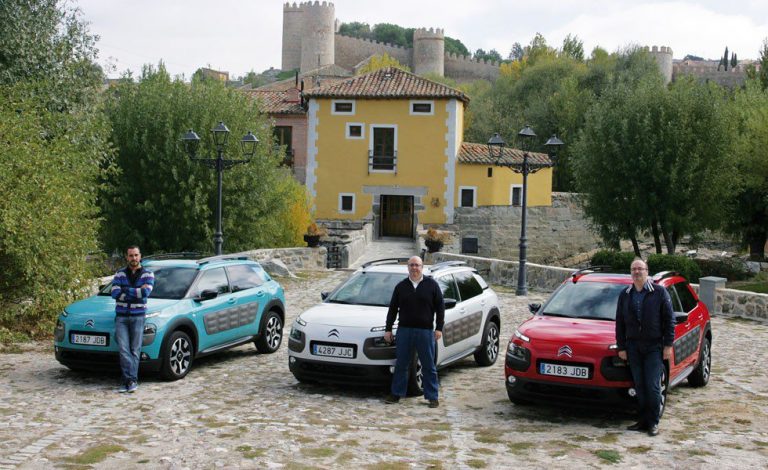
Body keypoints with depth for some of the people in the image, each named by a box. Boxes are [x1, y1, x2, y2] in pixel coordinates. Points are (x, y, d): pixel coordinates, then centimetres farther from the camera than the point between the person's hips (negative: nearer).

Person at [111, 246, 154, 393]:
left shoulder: (148, 274, 5)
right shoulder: (119, 274, 10)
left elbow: (146, 292, -14)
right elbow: (114, 293, -5)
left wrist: (125, 290, -8)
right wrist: (136, 294, -9)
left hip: (138, 316, -1)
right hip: (121, 316, 1)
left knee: (135, 350, -3)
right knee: (123, 349, -10)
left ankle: (129, 380, 0)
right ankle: (131, 380, -12)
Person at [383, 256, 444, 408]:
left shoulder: (431, 285, 3)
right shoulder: (401, 286, 9)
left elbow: (440, 308, 3)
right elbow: (393, 309, 12)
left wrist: (439, 328, -5)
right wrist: (388, 329, 7)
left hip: (425, 331, -2)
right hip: (404, 331, 2)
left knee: (429, 366, 3)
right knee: (401, 364, 7)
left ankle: (432, 396, 9)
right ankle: (396, 394, 16)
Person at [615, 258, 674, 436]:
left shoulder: (659, 292, -1)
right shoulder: (625, 295, 10)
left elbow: (669, 320, -2)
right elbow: (619, 323, 12)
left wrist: (668, 345, -7)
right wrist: (621, 347, 6)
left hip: (654, 347, -3)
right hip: (633, 347, 4)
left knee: (652, 386, -5)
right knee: (639, 386, 6)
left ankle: (653, 423, 3)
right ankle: (643, 420, 14)